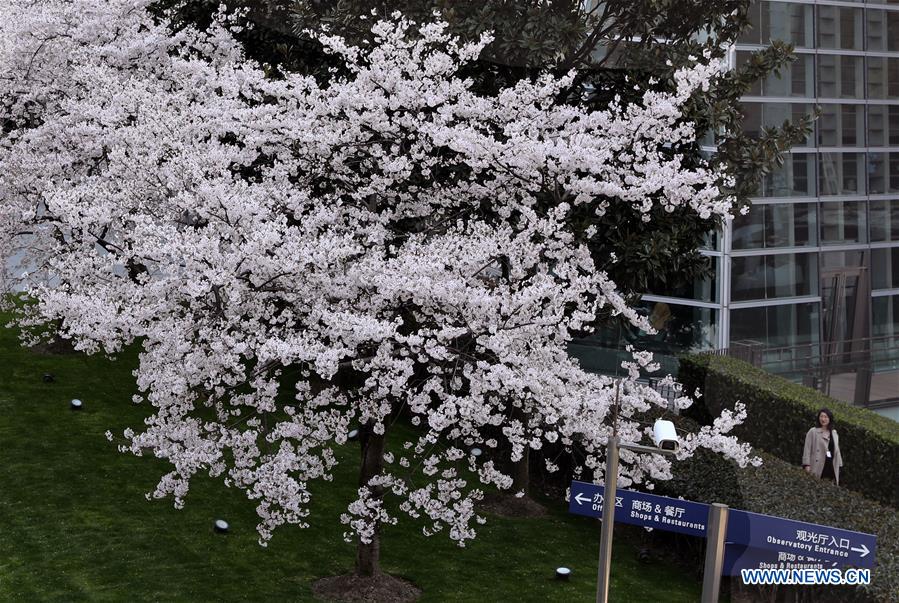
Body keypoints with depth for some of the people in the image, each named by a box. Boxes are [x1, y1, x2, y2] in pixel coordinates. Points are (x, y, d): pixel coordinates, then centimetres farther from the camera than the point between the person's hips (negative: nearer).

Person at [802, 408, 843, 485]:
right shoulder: (813, 432, 2)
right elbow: (807, 449, -3)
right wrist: (807, 465, -11)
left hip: (831, 469, 5)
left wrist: (839, 464, 16)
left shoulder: (834, 433, 18)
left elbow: (837, 450, 22)